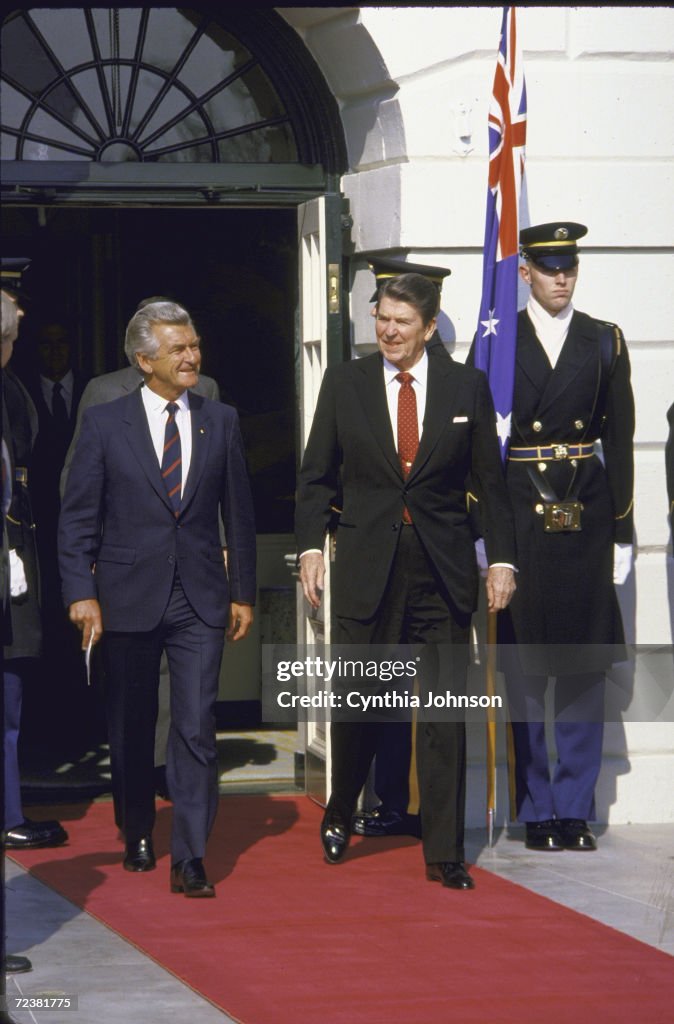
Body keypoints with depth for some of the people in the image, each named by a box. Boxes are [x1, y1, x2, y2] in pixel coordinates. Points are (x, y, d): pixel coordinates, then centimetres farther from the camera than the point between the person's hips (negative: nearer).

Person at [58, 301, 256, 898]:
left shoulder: (221, 422, 5)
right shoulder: (105, 424, -1)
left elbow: (239, 515, 10)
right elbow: (77, 518, -1)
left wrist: (244, 592, 8)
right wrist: (82, 593, -9)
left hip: (201, 601, 1)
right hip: (129, 597, 0)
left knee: (197, 729, -8)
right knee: (131, 729, 11)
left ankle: (190, 860, -7)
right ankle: (138, 837, 30)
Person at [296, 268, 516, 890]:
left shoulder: (467, 387, 4)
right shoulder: (345, 383, 5)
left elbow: (491, 482, 7)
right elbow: (317, 476, 8)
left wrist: (502, 558, 0)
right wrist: (311, 546, -2)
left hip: (443, 570, 0)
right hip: (367, 568, 0)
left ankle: (445, 854, 5)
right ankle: (340, 815, 29)